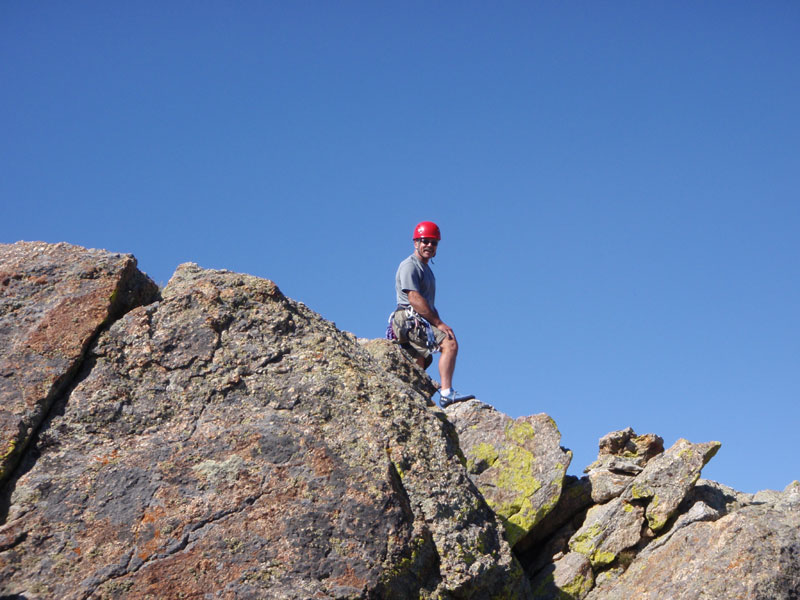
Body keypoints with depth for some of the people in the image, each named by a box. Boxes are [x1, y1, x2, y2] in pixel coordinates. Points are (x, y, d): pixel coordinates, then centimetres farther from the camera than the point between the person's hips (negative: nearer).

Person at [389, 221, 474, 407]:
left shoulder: (426, 269, 26)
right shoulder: (409, 266, -5)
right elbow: (414, 299, -17)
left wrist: (440, 324, 8)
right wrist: (439, 324, -18)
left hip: (420, 323, 10)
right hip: (410, 320, -10)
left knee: (419, 367, 7)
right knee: (450, 344, -23)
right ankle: (446, 393, -30)